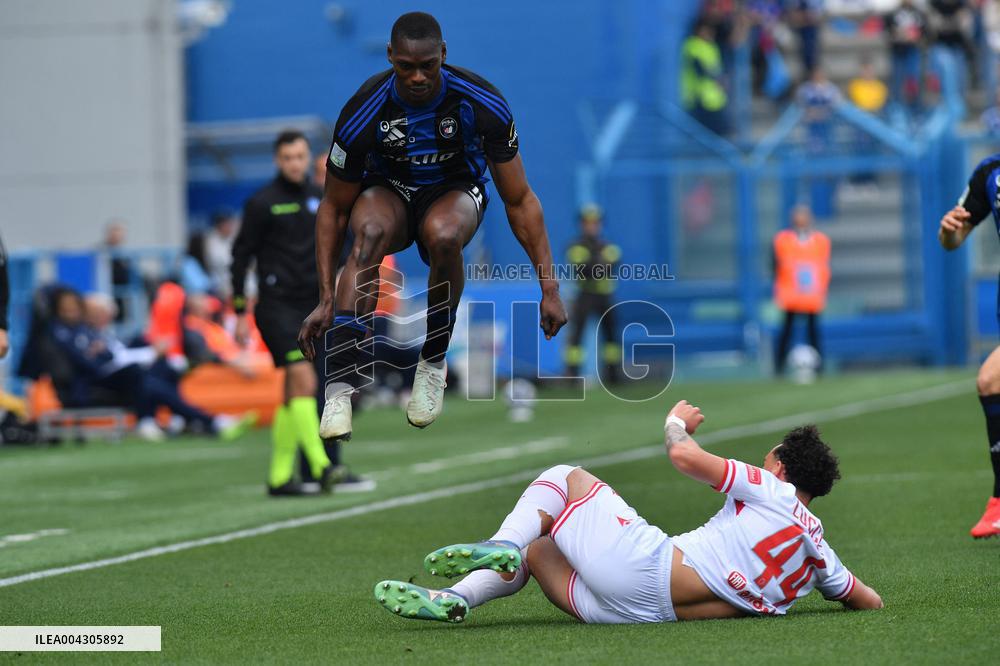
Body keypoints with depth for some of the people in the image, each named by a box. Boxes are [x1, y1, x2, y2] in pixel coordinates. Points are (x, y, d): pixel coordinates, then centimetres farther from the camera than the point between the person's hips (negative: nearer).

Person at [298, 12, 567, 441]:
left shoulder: (481, 104, -24)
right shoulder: (364, 112, -24)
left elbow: (519, 201, -14)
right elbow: (334, 208, -12)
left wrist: (549, 286, -18)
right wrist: (327, 298, -18)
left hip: (455, 189, 0)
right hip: (388, 191, 0)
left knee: (443, 235, -38)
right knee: (368, 232, -37)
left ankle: (433, 362, -14)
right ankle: (340, 389, -44)